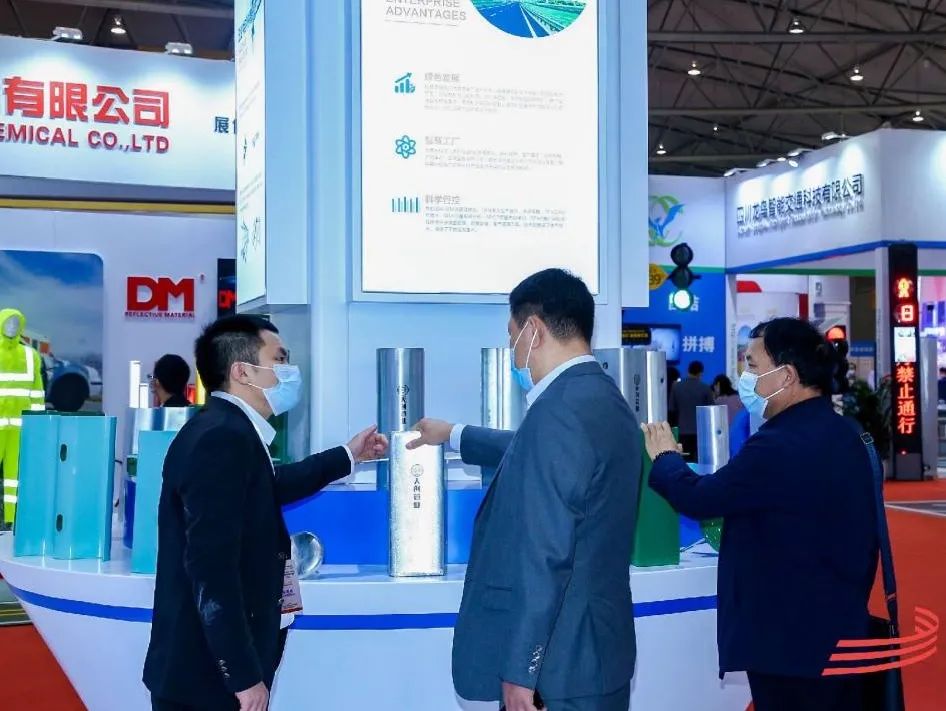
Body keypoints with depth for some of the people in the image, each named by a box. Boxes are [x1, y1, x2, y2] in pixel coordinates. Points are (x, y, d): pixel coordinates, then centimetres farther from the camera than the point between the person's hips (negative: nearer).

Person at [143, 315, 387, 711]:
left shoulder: (230, 431, 9)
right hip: (208, 674, -10)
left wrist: (348, 457, 38)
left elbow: (270, 487, 31)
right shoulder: (221, 438, -21)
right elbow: (211, 569, -27)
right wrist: (244, 675, -25)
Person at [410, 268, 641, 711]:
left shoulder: (559, 410, -21)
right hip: (594, 650, 9)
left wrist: (518, 671, -19)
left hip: (558, 664, -9)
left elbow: (544, 558, -24)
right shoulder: (601, 397, 10)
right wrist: (454, 435, 43)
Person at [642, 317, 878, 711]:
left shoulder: (780, 446, -24)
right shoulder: (842, 434, 7)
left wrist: (664, 456, 3)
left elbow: (696, 498, -16)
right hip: (839, 628, 9)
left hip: (791, 639, -9)